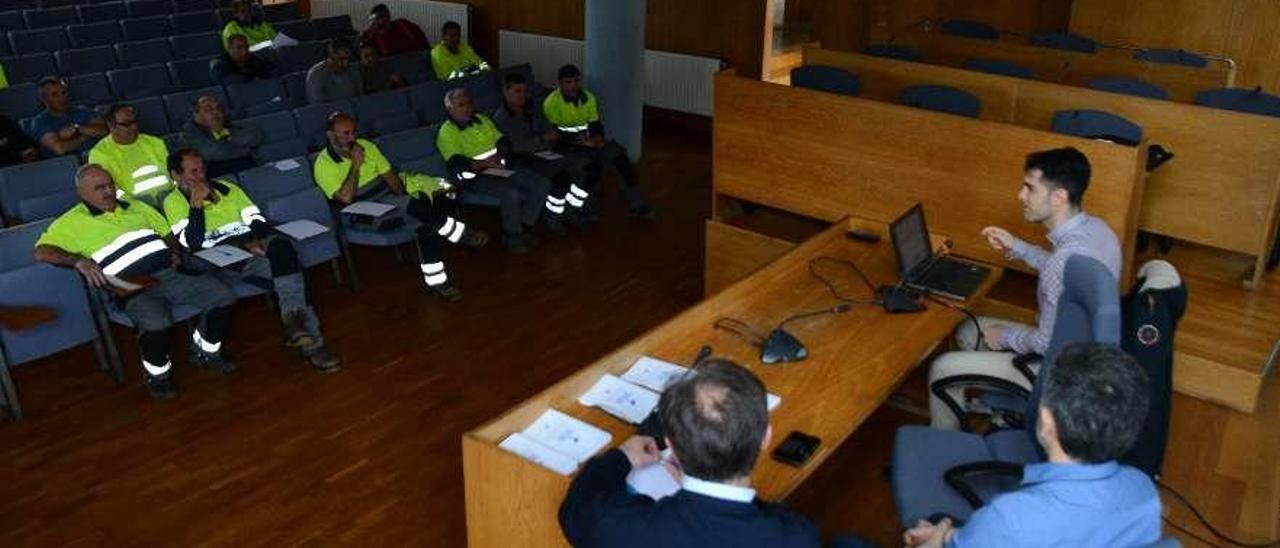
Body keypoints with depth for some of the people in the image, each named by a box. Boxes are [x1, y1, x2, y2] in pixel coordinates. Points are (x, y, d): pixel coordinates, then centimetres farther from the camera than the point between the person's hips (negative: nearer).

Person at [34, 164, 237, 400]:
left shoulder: (136, 208, 25)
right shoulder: (72, 222, 8)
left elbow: (167, 233, 32)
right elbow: (42, 252, -4)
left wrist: (175, 252, 10)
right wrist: (79, 261, -21)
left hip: (170, 273, 6)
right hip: (133, 287, -5)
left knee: (224, 296, -13)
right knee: (155, 321, -37)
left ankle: (206, 351, 11)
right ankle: (157, 373, -6)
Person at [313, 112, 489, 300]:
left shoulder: (365, 146, 9)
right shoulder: (324, 164, -8)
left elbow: (390, 175, 11)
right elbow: (345, 198, -19)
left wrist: (400, 194, -8)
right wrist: (356, 165, -18)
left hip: (391, 195, 6)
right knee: (415, 206, -32)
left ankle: (435, 279, -22)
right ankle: (461, 234, -20)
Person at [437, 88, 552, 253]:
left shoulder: (483, 119, 17)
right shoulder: (447, 132, -5)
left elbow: (504, 142, 13)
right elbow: (457, 164, -17)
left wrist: (500, 155, -10)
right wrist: (484, 163, -29)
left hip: (500, 169, 7)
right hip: (475, 177, -7)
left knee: (543, 184, -8)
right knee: (511, 193, -34)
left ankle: (523, 228, 3)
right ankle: (512, 237, -11)